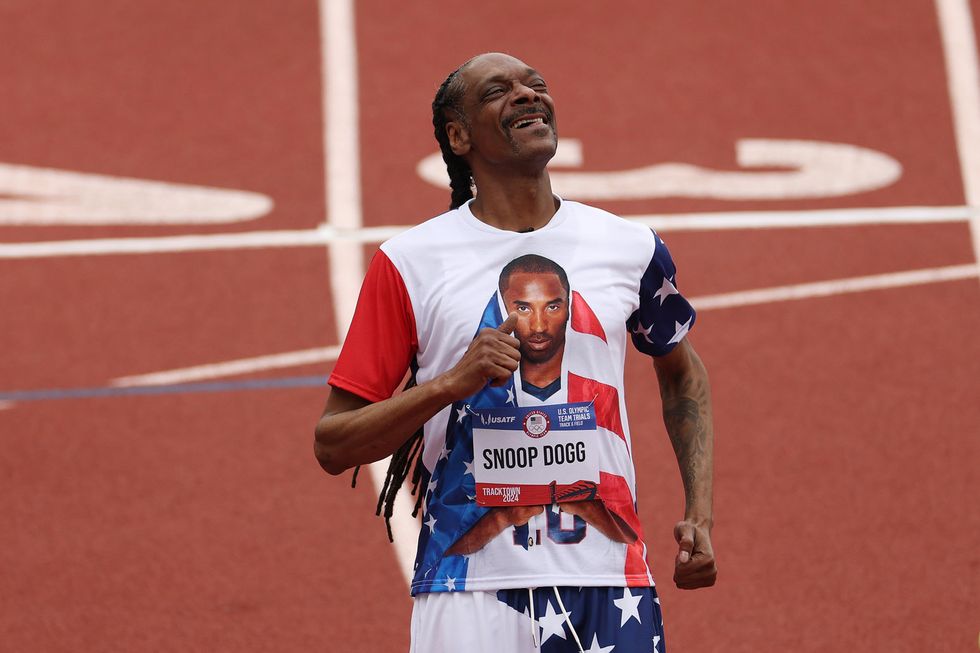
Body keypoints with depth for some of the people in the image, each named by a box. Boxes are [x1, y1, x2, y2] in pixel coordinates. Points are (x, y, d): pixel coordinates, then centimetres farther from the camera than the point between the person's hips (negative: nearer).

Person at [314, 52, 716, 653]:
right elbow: (333, 445, -1)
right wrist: (453, 383, -15)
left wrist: (700, 517, 13)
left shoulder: (630, 247, 7)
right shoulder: (411, 263, -1)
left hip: (610, 585, 2)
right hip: (471, 594, -2)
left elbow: (682, 371, 24)